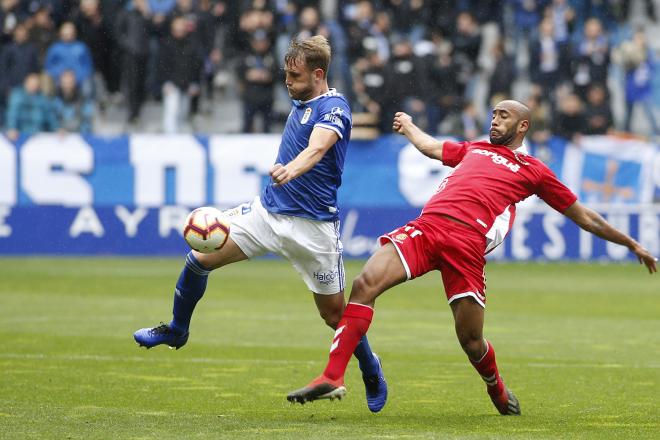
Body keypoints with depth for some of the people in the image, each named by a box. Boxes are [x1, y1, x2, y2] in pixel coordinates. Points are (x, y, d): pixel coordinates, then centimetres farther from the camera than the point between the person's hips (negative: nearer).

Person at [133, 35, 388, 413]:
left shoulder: (334, 108, -16)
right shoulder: (301, 102, 10)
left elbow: (317, 147, -38)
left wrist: (292, 169, -57)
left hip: (312, 226, -7)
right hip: (269, 209, 7)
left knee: (335, 314, 1)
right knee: (201, 257, -5)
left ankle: (371, 371, 29)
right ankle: (177, 330, 18)